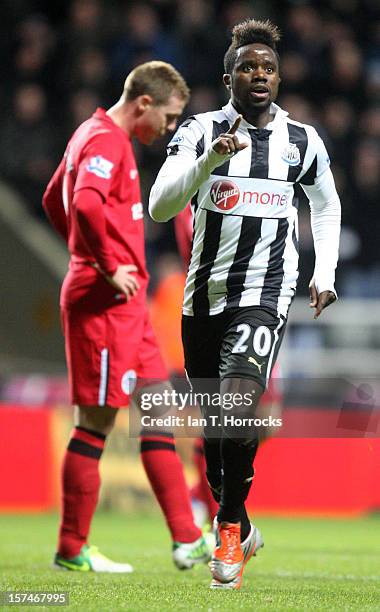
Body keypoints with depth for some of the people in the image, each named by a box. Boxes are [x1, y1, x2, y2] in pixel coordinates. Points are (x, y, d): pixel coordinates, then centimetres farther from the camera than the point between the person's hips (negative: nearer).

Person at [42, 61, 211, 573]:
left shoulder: (98, 136, 19)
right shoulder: (105, 141, -13)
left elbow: (54, 200, 30)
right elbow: (86, 204, -31)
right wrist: (110, 266, -21)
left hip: (125, 302, 10)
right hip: (105, 301, -10)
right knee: (96, 423, -4)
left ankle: (187, 540, 9)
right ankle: (72, 550, 3)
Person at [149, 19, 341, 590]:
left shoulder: (303, 141, 4)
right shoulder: (200, 131, -2)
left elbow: (327, 204, 22)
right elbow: (160, 205, -14)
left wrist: (325, 273, 13)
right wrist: (209, 161, -28)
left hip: (265, 292, -2)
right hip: (203, 296, 2)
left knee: (239, 409, -23)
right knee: (213, 427, 11)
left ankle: (230, 526, -5)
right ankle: (240, 528, 32)